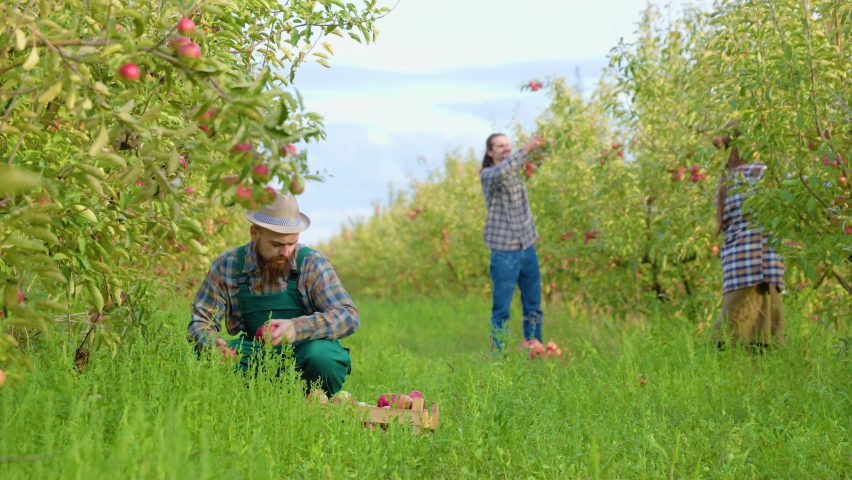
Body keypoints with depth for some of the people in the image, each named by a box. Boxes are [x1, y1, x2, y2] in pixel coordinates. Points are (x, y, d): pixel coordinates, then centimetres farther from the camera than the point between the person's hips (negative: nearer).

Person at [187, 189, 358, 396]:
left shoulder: (312, 263, -8)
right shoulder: (227, 266, -3)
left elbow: (349, 316, -17)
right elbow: (201, 321, 0)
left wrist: (297, 327, -35)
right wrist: (212, 344, -26)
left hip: (303, 359, -1)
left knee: (321, 356, -35)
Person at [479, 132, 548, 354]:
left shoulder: (517, 169, 12)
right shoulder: (487, 175, -8)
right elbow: (501, 173, -28)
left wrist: (539, 149, -19)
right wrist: (526, 148, -35)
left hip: (528, 247, 6)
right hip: (504, 251, -6)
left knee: (533, 306, 9)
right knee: (501, 309, -1)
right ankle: (498, 355, 6)